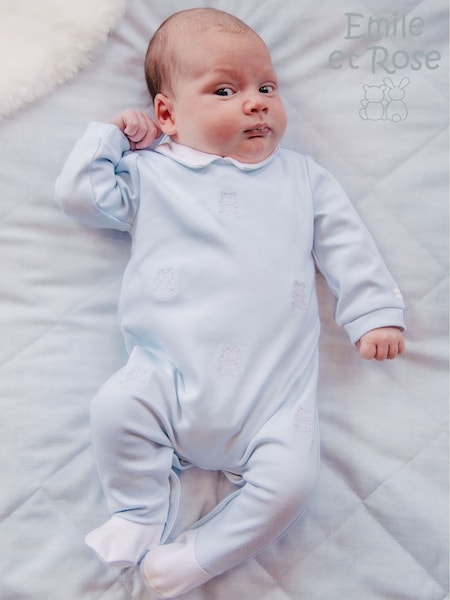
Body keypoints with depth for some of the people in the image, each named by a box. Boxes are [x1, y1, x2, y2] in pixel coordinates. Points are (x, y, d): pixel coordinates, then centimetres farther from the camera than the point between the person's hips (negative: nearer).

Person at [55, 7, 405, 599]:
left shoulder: (303, 178, 18)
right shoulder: (150, 173, 16)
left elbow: (347, 245, 17)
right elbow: (79, 193, 17)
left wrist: (375, 312, 7)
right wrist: (110, 135, 14)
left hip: (276, 388, 1)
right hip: (171, 376, 0)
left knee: (291, 480, -17)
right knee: (115, 411, -24)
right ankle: (137, 523, 1)